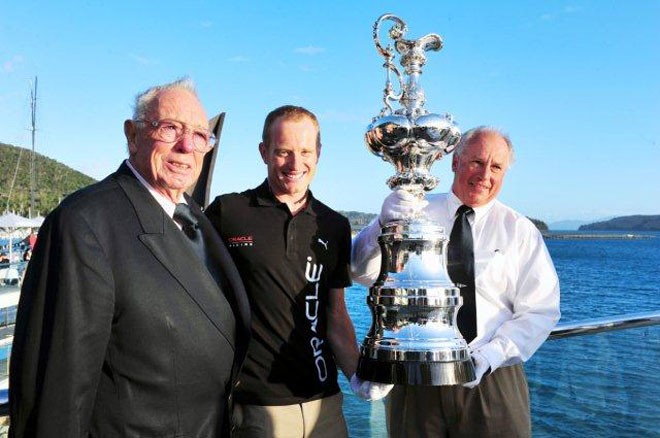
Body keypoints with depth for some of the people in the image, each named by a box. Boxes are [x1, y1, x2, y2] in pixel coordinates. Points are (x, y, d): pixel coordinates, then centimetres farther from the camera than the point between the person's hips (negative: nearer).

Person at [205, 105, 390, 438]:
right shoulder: (227, 212, -7)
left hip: (324, 401, 4)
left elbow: (335, 315, 9)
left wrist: (357, 374, -4)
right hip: (255, 406, -3)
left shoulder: (334, 227, 5)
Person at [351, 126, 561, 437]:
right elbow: (362, 271, -10)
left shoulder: (520, 231, 3)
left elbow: (539, 312, -1)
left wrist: (490, 355, -16)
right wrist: (384, 224, -29)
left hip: (491, 380, 0)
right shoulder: (417, 214, 2)